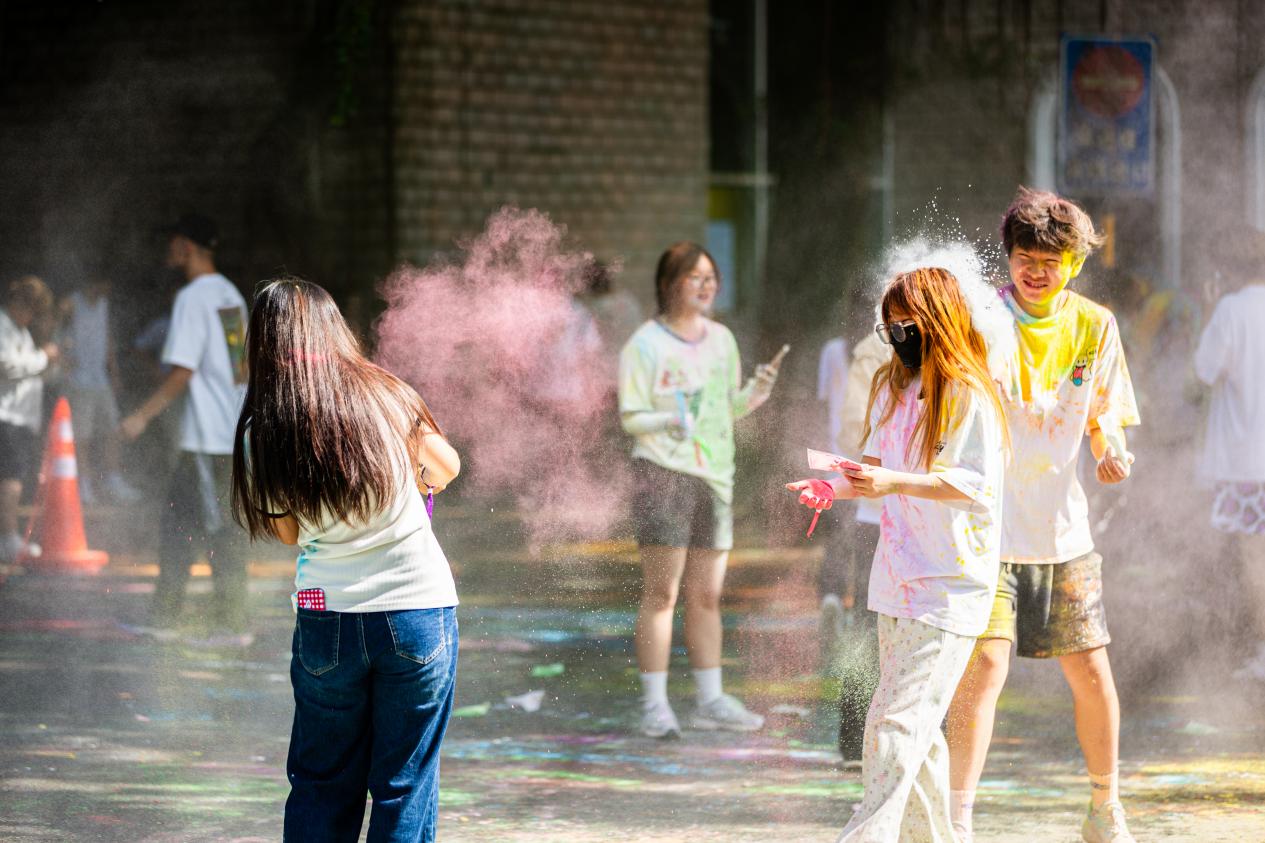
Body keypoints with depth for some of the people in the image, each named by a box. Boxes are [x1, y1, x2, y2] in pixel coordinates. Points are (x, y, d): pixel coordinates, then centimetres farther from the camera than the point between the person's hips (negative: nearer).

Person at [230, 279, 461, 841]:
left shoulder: (259, 435, -4)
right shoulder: (385, 396, -6)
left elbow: (288, 532, 9)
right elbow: (447, 469, 11)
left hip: (326, 620, 1)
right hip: (419, 609, -1)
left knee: (321, 785, 13)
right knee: (405, 788, 6)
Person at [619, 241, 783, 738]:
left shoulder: (722, 340, 15)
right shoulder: (644, 344, -4)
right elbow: (630, 417, -6)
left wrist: (756, 392, 3)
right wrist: (669, 421, -24)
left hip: (715, 475, 6)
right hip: (662, 472, -6)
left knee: (707, 597, 10)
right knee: (661, 593, -9)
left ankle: (710, 701, 16)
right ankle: (654, 706, -7)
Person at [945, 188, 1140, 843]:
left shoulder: (1095, 327, 3)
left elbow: (1103, 419, 10)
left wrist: (1111, 451, -13)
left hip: (1063, 528, 4)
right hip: (986, 525, -4)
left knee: (1091, 673, 9)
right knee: (985, 666, -17)